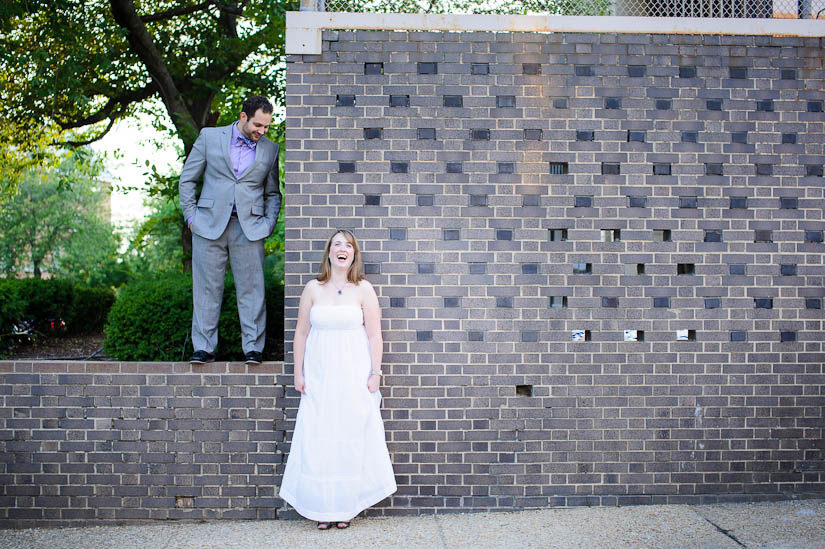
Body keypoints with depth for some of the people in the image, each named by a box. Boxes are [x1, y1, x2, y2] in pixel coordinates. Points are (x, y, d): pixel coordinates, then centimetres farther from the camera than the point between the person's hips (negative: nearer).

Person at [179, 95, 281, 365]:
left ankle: (253, 348, 7)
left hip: (249, 228, 1)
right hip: (210, 225, 0)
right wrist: (191, 216, 1)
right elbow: (187, 179, 9)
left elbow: (272, 193, 17)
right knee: (207, 288, 2)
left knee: (252, 289, -1)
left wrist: (269, 224, 3)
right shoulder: (210, 137, 5)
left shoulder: (270, 150, 10)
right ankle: (203, 348, 11)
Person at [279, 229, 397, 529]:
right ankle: (323, 509, 12)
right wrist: (298, 373, 4)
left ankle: (345, 507, 14)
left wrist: (375, 374, -5)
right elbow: (301, 333, 7)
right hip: (319, 377, 1)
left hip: (354, 376, -1)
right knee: (318, 440, 1)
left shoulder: (363, 289, 2)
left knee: (351, 439, 2)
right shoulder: (313, 289, 5)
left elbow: (374, 336, 1)